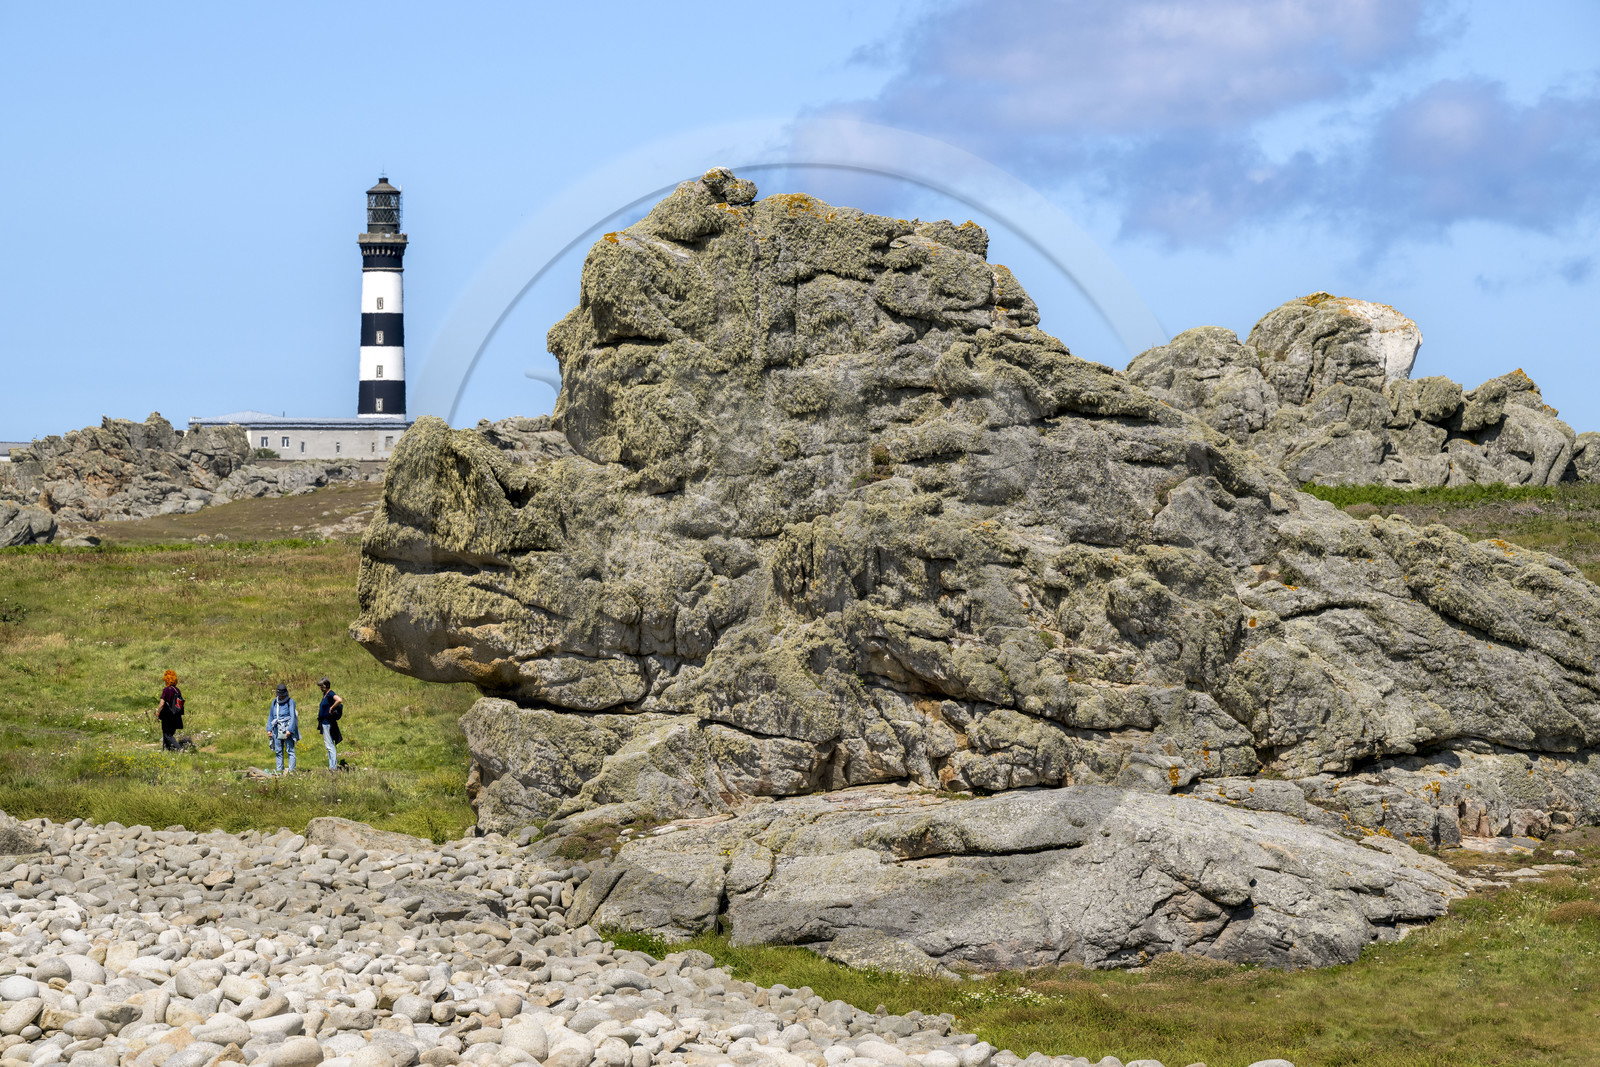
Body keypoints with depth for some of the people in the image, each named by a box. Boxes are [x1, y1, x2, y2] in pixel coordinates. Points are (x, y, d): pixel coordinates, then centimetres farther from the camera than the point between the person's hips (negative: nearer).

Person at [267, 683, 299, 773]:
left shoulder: (290, 702, -1)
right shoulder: (275, 702, 15)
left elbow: (292, 716, -8)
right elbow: (271, 716, 20)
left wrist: (289, 730, -18)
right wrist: (269, 729, 12)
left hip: (287, 729, -5)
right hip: (277, 730, 5)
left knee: (290, 750, -8)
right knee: (278, 751, 6)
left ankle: (291, 770, -10)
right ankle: (279, 770, 9)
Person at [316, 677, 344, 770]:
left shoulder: (330, 694, -15)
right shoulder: (325, 695, 14)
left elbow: (340, 700, -34)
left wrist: (331, 708, -23)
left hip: (328, 723, -10)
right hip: (324, 723, 10)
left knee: (330, 745, -11)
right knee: (328, 745, 12)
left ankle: (333, 767, -12)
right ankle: (331, 766, 16)